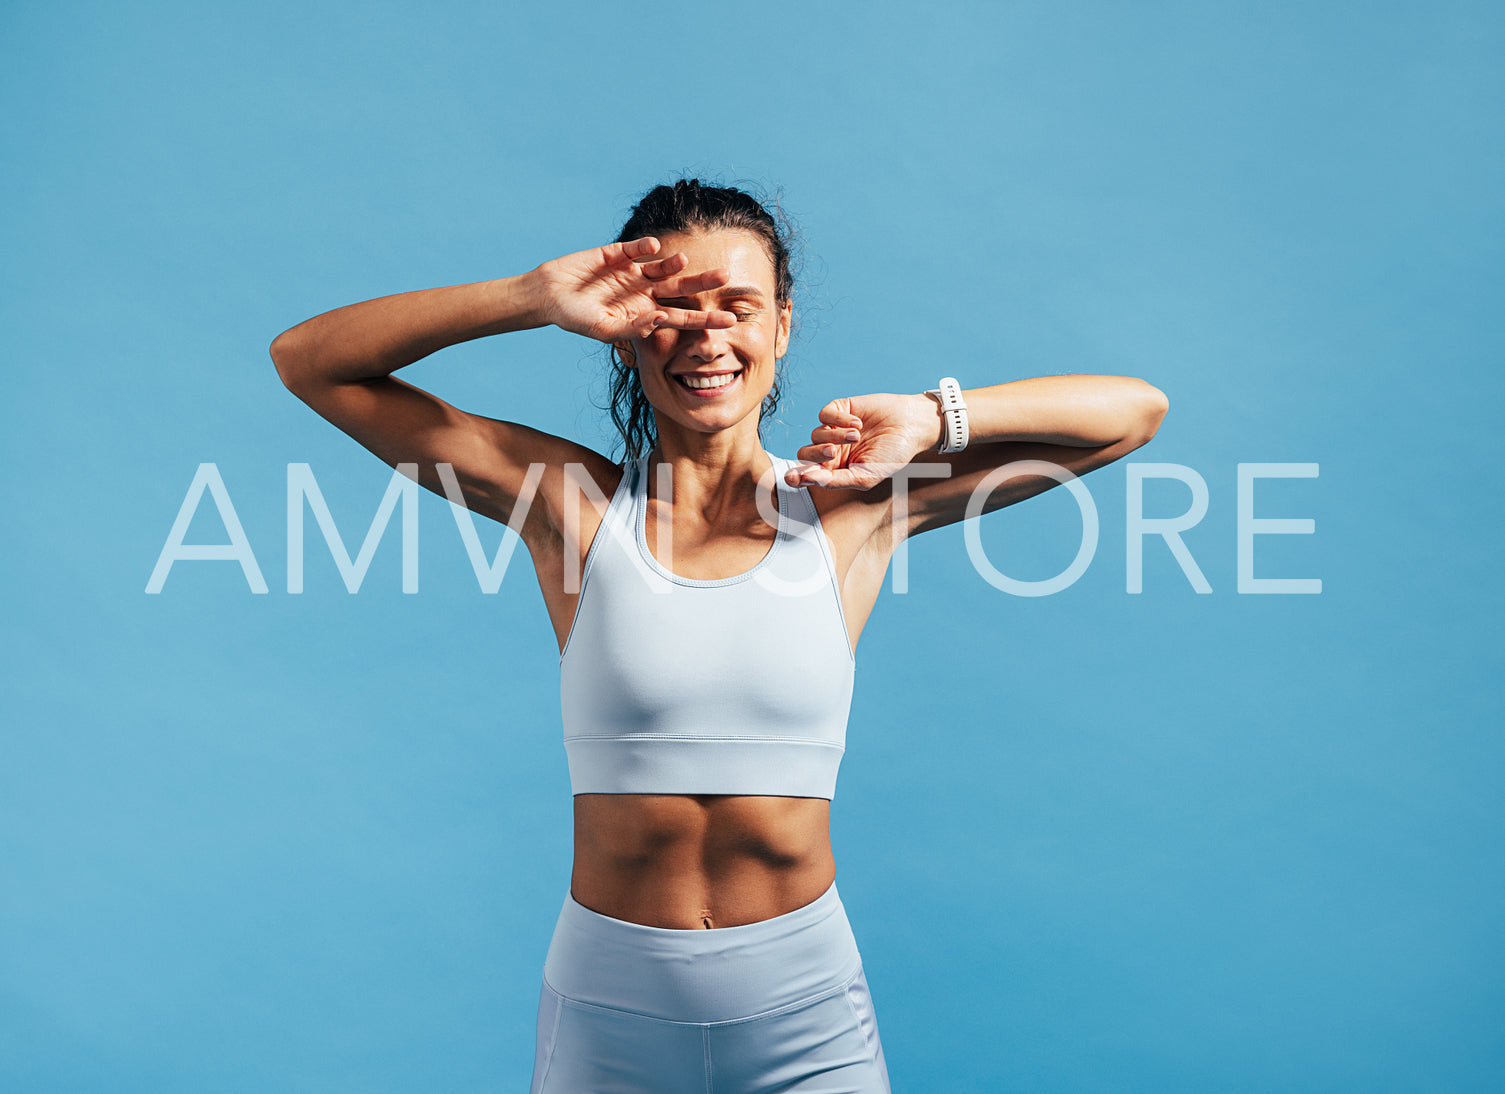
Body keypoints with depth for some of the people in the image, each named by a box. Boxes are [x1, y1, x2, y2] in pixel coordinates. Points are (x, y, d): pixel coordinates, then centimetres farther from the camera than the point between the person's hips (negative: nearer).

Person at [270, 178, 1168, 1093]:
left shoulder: (852, 507, -3)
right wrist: (536, 299, -14)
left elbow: (1134, 411, 0)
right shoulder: (571, 502, -4)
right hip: (607, 1017, 0)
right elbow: (309, 361, -4)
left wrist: (929, 423, -13)